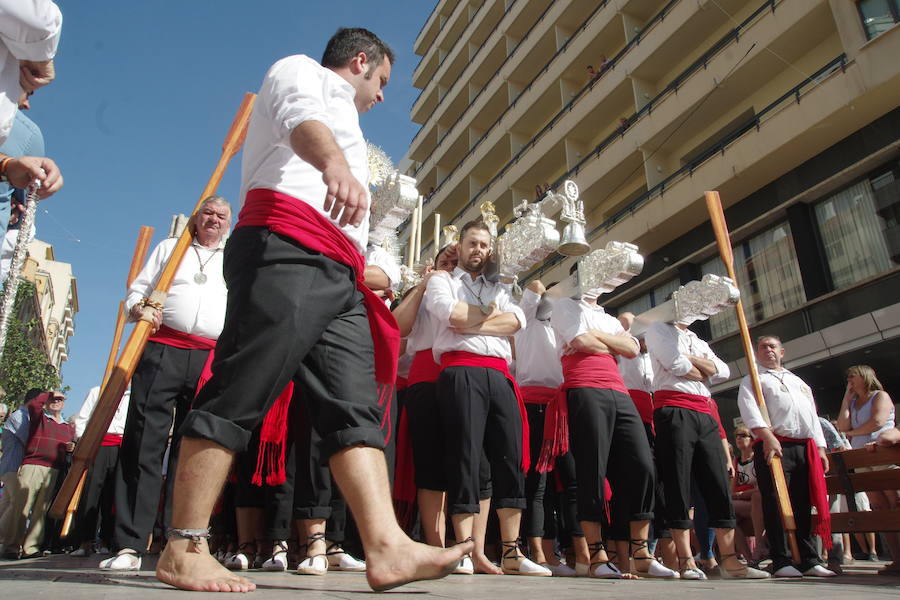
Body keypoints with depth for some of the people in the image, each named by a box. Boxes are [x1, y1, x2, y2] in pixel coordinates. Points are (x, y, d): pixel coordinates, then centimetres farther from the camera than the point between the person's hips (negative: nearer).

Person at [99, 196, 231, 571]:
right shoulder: (170, 247, 22)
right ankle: (130, 544, -7)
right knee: (143, 444, -8)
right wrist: (139, 308, -5)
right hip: (163, 349, -1)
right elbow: (137, 289, 17)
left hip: (212, 358, 1)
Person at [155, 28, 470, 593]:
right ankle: (183, 549, -8)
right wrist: (335, 161, -35)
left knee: (355, 407, -8)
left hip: (340, 273, 9)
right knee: (242, 391, -14)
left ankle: (387, 547, -14)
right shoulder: (301, 70, 14)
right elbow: (299, 114, -12)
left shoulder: (343, 119, 39)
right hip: (288, 248, -8)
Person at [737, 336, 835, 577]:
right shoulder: (752, 381, 10)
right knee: (776, 503, -8)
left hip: (805, 448, 5)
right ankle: (781, 562, -6)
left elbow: (812, 415, 26)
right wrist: (766, 435, -23)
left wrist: (820, 448, 14)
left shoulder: (799, 382, 29)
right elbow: (749, 409, -8)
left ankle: (810, 561, 12)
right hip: (772, 446, -5)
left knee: (804, 504, 6)